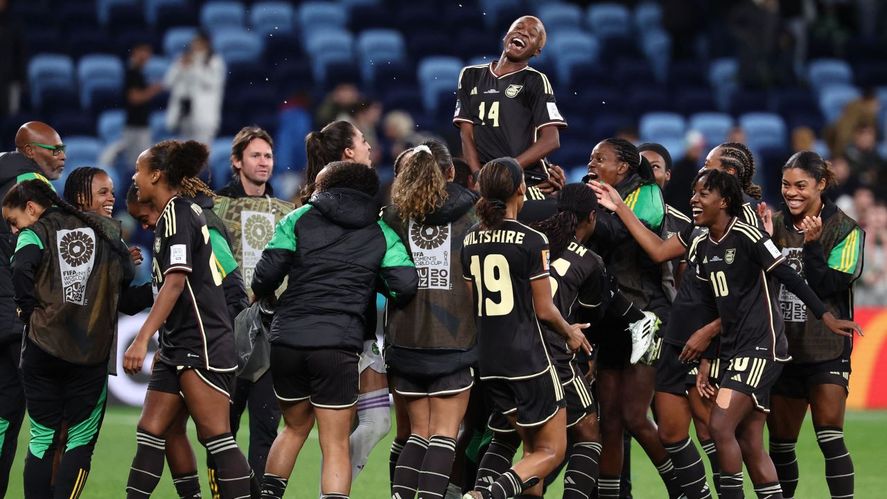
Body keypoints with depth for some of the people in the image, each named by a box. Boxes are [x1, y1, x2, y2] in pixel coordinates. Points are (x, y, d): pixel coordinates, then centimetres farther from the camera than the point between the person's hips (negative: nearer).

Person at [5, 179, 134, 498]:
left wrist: (29, 312, -4)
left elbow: (21, 272, -18)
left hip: (43, 347, -2)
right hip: (93, 351, 2)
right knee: (80, 439, 6)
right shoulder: (104, 231, 12)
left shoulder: (34, 234, 1)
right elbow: (128, 278, 2)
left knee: (43, 438, 9)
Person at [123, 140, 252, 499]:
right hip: (179, 347, 10)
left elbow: (175, 281, -22)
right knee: (150, 432, 6)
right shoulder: (183, 212, 18)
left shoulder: (176, 215, -11)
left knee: (216, 437, -11)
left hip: (202, 346, -10)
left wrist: (142, 340, -27)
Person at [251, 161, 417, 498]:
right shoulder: (382, 234, 9)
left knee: (296, 426, 25)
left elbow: (266, 274, 0)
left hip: (287, 340, 2)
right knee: (336, 446, 2)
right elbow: (405, 285, -4)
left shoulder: (300, 219, 8)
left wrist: (260, 295, 23)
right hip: (338, 344, -2)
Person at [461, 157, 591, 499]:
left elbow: (471, 306, 11)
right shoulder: (532, 242, -12)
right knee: (551, 451, 2)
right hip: (528, 356, -6)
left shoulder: (470, 242, 5)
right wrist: (570, 333, 11)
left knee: (533, 447, 19)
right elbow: (544, 310, -9)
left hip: (488, 357, 6)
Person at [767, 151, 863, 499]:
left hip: (826, 349, -4)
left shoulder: (845, 230, -5)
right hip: (783, 349, 4)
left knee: (830, 437, -15)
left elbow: (829, 286, -13)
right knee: (780, 442, 9)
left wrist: (812, 244, -24)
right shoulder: (776, 224, 7)